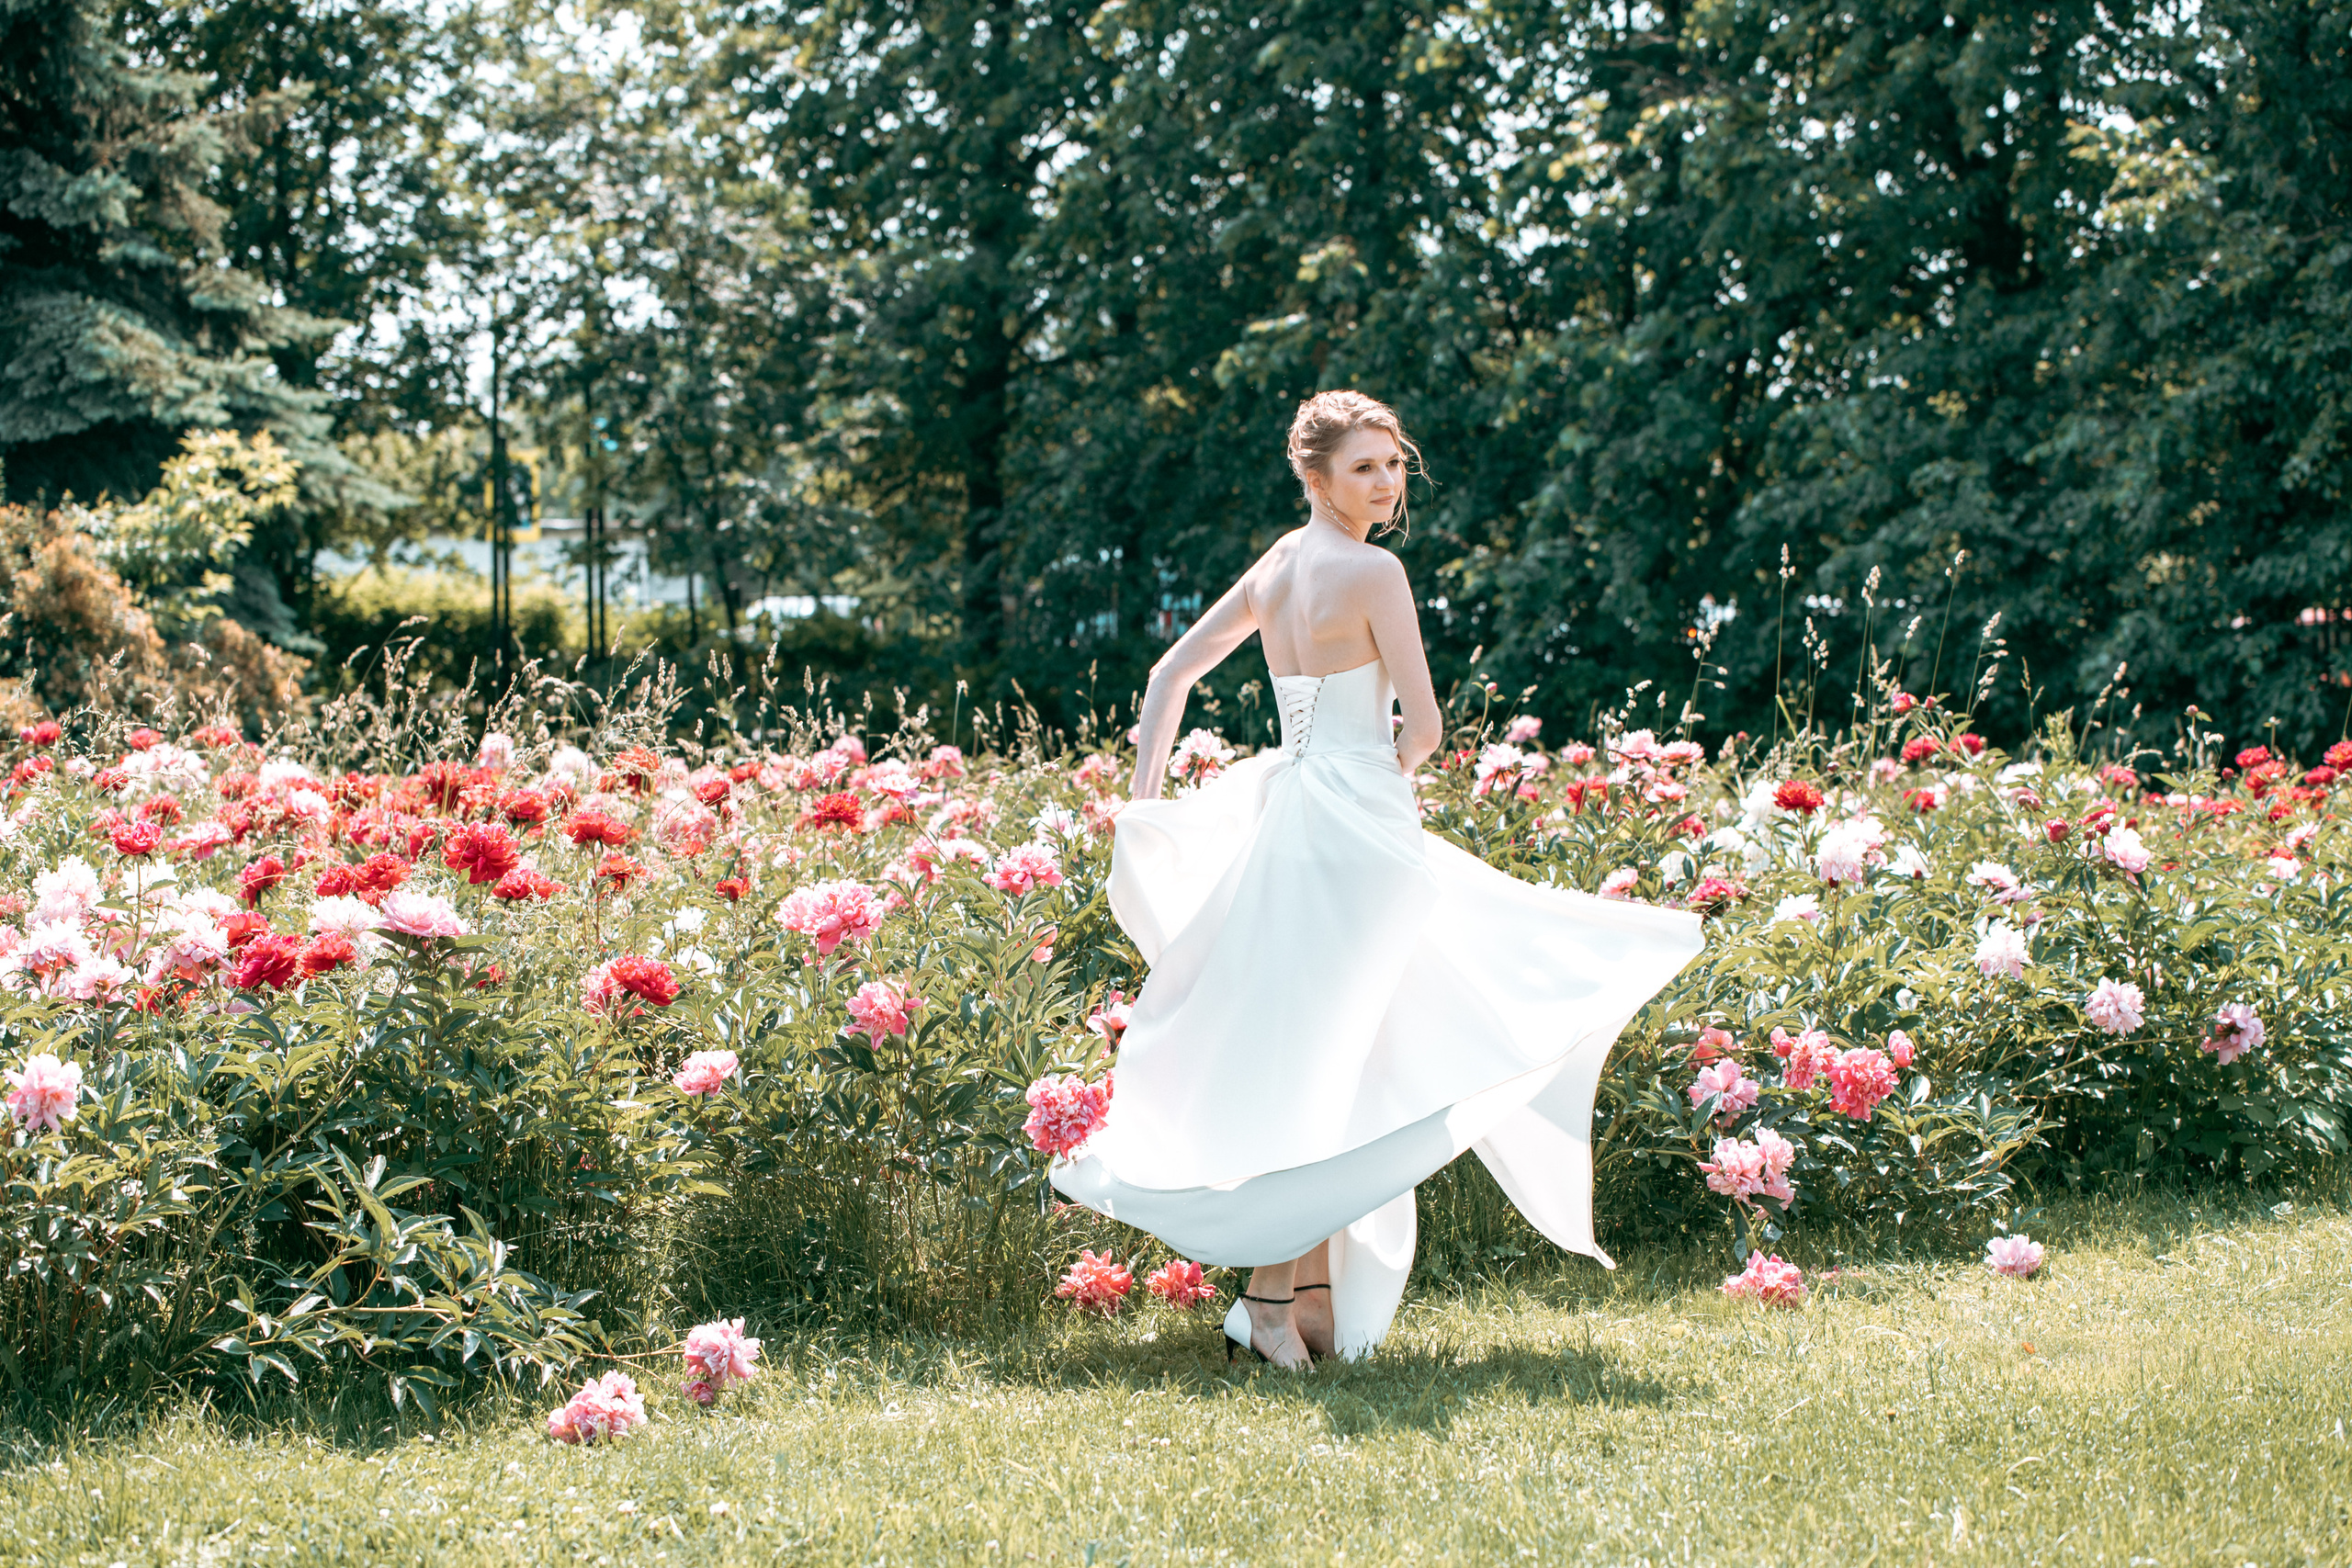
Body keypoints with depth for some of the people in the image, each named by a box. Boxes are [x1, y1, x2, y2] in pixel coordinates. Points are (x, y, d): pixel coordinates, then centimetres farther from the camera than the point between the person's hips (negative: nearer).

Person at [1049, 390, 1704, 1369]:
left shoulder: (1276, 566, 11)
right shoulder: (1373, 571, -12)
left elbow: (1171, 674, 14)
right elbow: (1425, 726, -13)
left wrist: (1144, 800, 14)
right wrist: (1390, 767, 8)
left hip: (1281, 816, 8)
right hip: (1356, 828, -8)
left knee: (1329, 1063, 13)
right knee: (1322, 1059, -4)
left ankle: (1316, 1298, 16)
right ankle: (1273, 1290, -4)